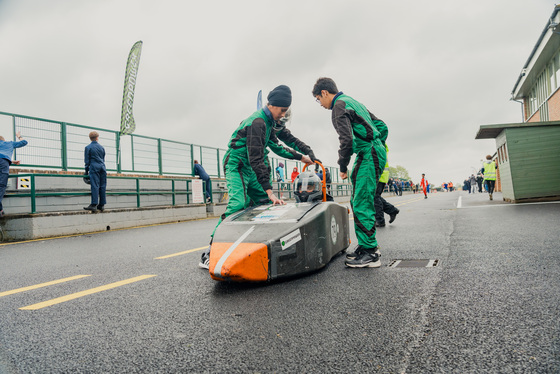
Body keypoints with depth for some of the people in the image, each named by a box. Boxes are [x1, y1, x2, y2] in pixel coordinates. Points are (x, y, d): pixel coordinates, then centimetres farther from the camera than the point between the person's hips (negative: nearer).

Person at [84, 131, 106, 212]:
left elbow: (87, 160, 1)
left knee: (95, 186, -9)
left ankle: (94, 205, -14)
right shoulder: (101, 147, 14)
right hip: (102, 168, 4)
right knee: (102, 186, 4)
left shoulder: (88, 147, 1)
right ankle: (102, 205, 7)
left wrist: (86, 171, 7)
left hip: (94, 168, -4)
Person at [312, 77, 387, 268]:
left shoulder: (339, 105, -6)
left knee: (362, 204, -10)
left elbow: (346, 139, -19)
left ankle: (370, 253, -7)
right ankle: (367, 245, 20)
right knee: (357, 201, 13)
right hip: (376, 152, 10)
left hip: (369, 155, -10)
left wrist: (343, 167, -9)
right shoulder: (353, 102, 24)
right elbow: (381, 126, 26)